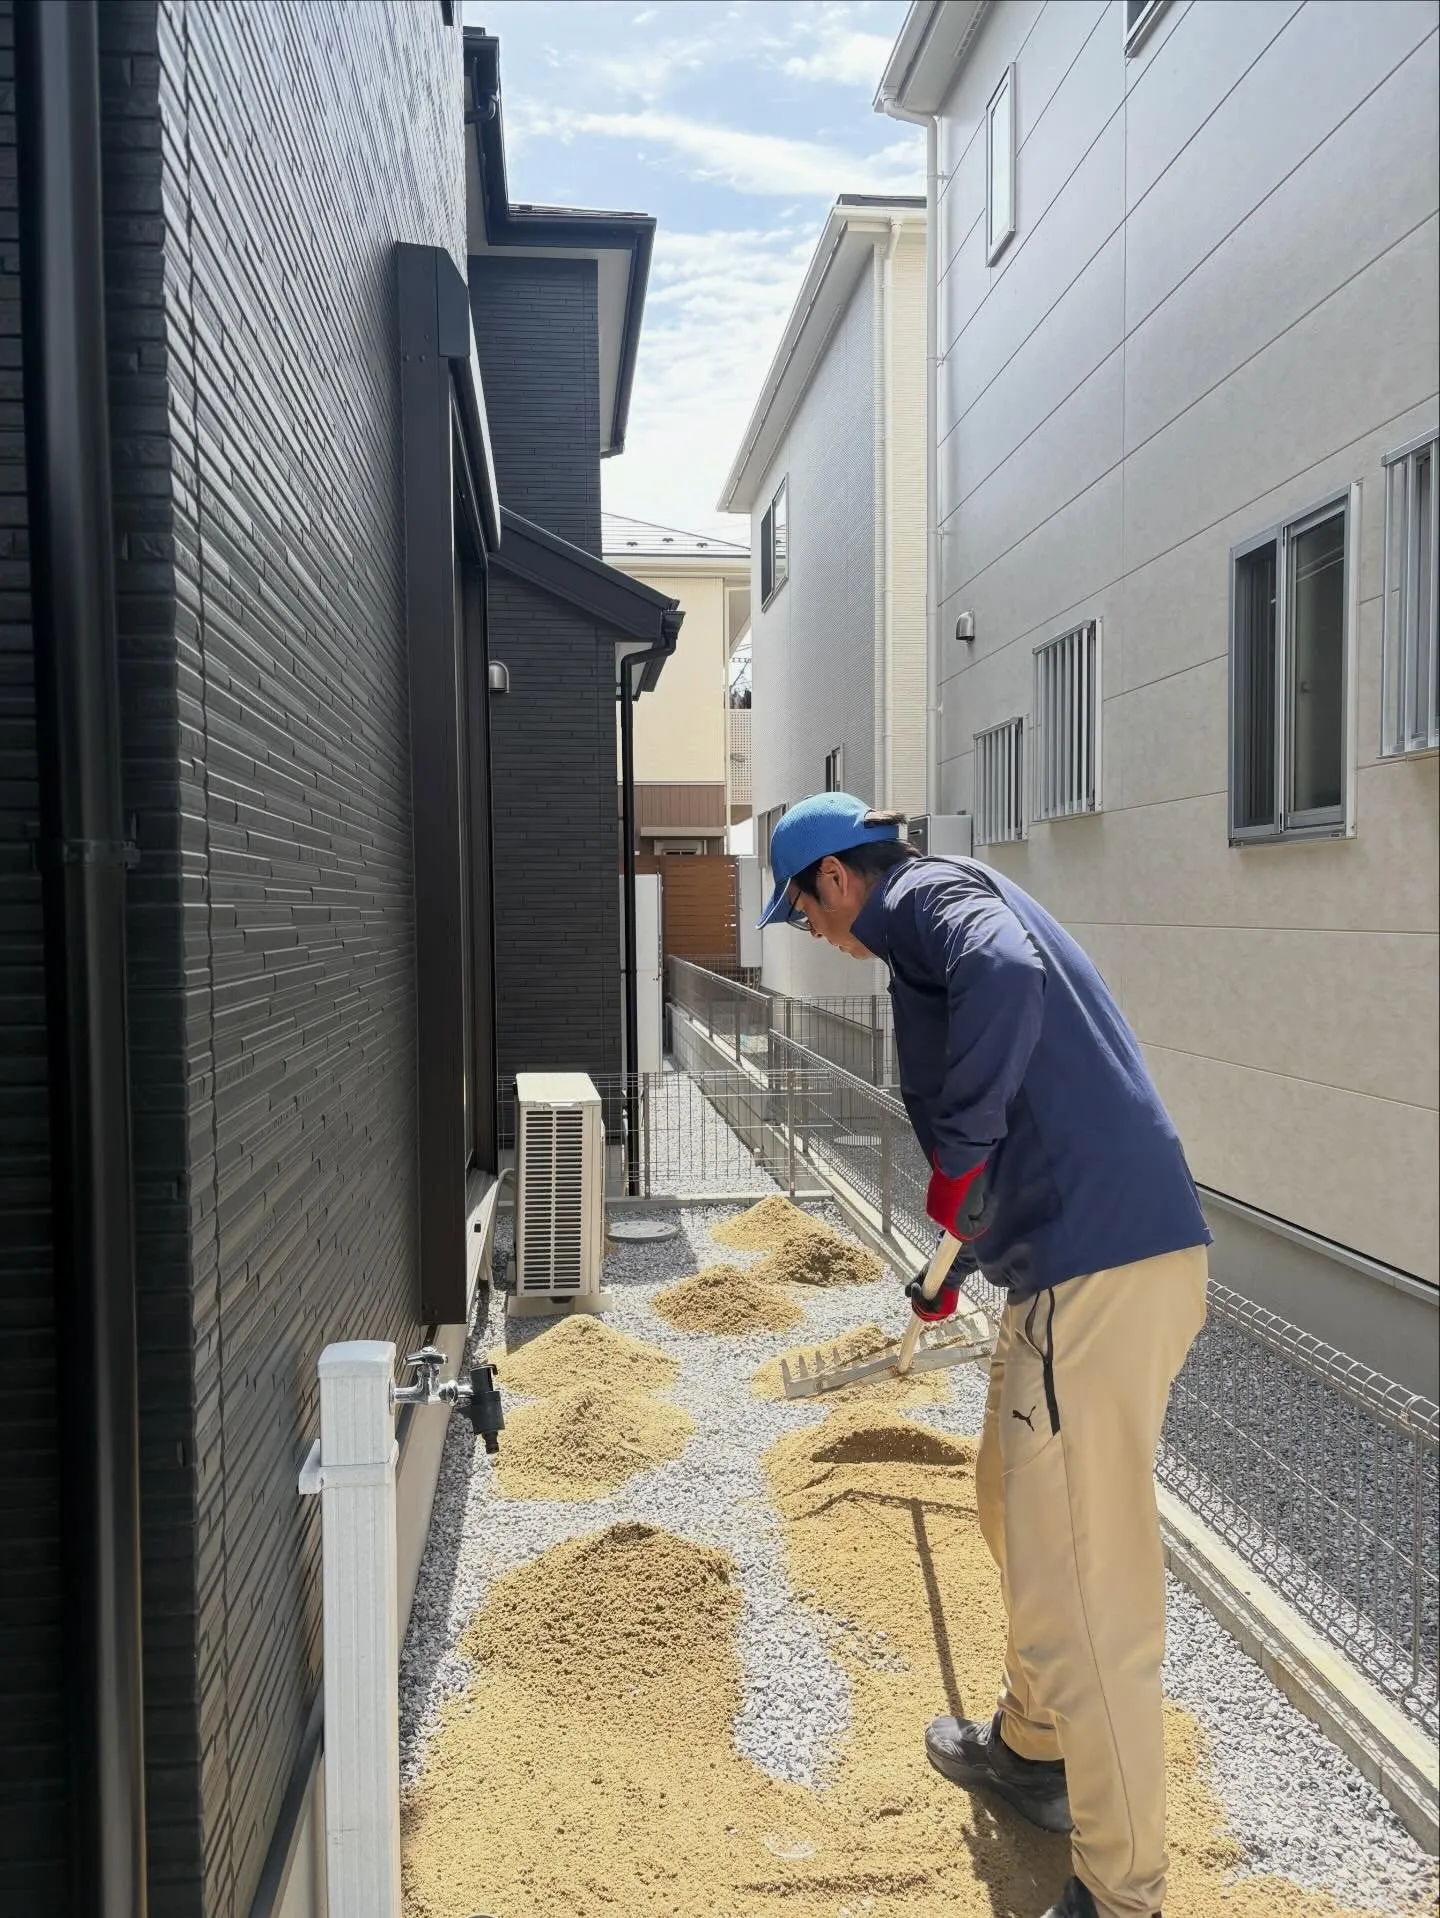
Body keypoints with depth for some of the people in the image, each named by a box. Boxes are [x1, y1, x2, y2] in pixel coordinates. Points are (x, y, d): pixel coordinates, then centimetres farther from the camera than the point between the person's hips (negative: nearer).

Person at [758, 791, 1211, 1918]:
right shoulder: (953, 916, 24)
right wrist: (955, 1257, 43)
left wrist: (957, 1156, -23)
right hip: (1133, 1250, 11)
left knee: (1080, 1584, -1)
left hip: (1098, 1276, -11)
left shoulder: (929, 897, -4)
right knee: (1018, 1508, 26)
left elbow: (1005, 974, -31)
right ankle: (1031, 1752, 46)